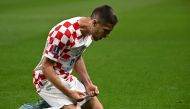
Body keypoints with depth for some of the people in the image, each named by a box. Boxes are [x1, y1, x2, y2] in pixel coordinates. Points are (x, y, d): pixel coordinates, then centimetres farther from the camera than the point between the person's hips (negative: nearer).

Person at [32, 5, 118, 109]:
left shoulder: (89, 31, -2)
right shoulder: (64, 32, -29)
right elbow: (46, 67, -24)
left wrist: (88, 84, 3)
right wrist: (68, 93, -25)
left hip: (68, 78, 9)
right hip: (49, 80, -9)